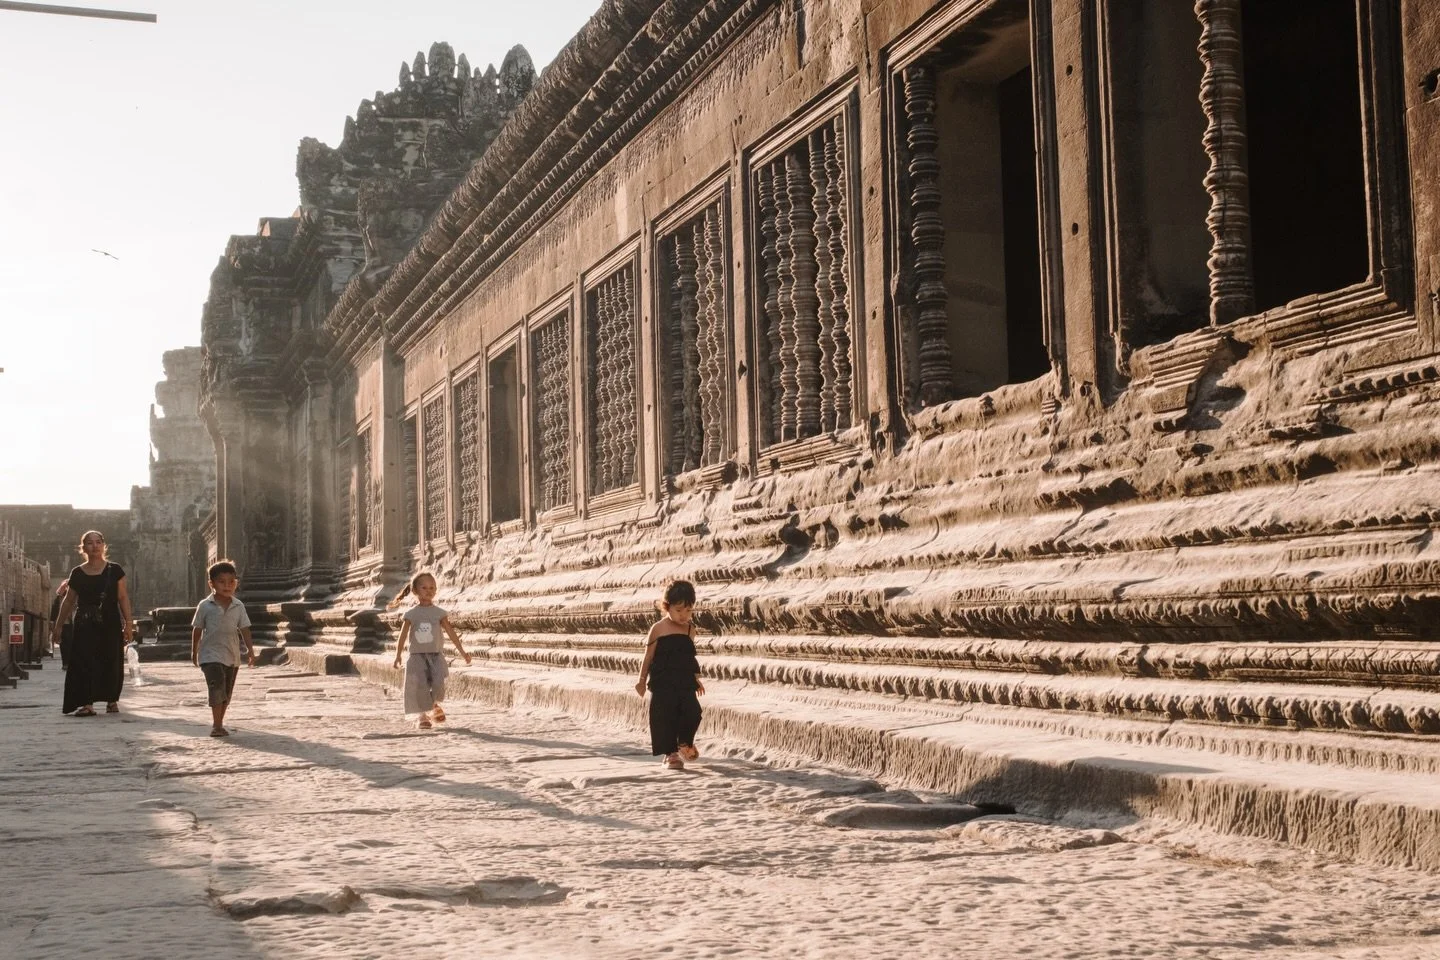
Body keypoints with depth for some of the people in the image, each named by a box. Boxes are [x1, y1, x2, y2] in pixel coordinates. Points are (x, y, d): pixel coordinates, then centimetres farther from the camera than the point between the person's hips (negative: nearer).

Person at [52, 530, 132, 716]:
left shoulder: (115, 570, 2)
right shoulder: (77, 574, 6)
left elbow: (123, 598, 2)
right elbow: (69, 601, 12)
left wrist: (128, 623, -5)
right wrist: (58, 626, 12)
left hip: (110, 626, -1)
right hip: (85, 626, 1)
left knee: (111, 662, 2)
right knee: (84, 662, -8)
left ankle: (112, 700, 15)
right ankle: (87, 703, -10)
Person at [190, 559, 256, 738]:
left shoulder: (238, 607, 4)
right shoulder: (205, 606, -4)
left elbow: (244, 629, 3)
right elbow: (197, 629, 3)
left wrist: (250, 649, -7)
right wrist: (194, 651, 7)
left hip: (232, 656, 4)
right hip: (211, 655, -4)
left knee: (227, 691, 12)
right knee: (217, 686, -20)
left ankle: (219, 723, 26)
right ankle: (217, 725, -21)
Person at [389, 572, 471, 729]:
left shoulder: (439, 613, 4)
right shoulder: (410, 614, 2)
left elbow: (451, 633, 3)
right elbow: (403, 635, -2)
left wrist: (463, 652, -1)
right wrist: (398, 655, -11)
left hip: (436, 655, 1)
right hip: (417, 656, -1)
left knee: (438, 683, -15)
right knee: (420, 685, -13)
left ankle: (435, 705, 16)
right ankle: (423, 715, 1)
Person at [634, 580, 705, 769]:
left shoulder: (690, 630, 8)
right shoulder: (658, 629, -4)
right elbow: (648, 656, 2)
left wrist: (696, 679, 20)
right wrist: (642, 680, 2)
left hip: (685, 683, 3)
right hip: (662, 683, -3)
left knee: (693, 712, -8)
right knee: (666, 717, -4)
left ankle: (685, 744, 18)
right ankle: (670, 753, 8)